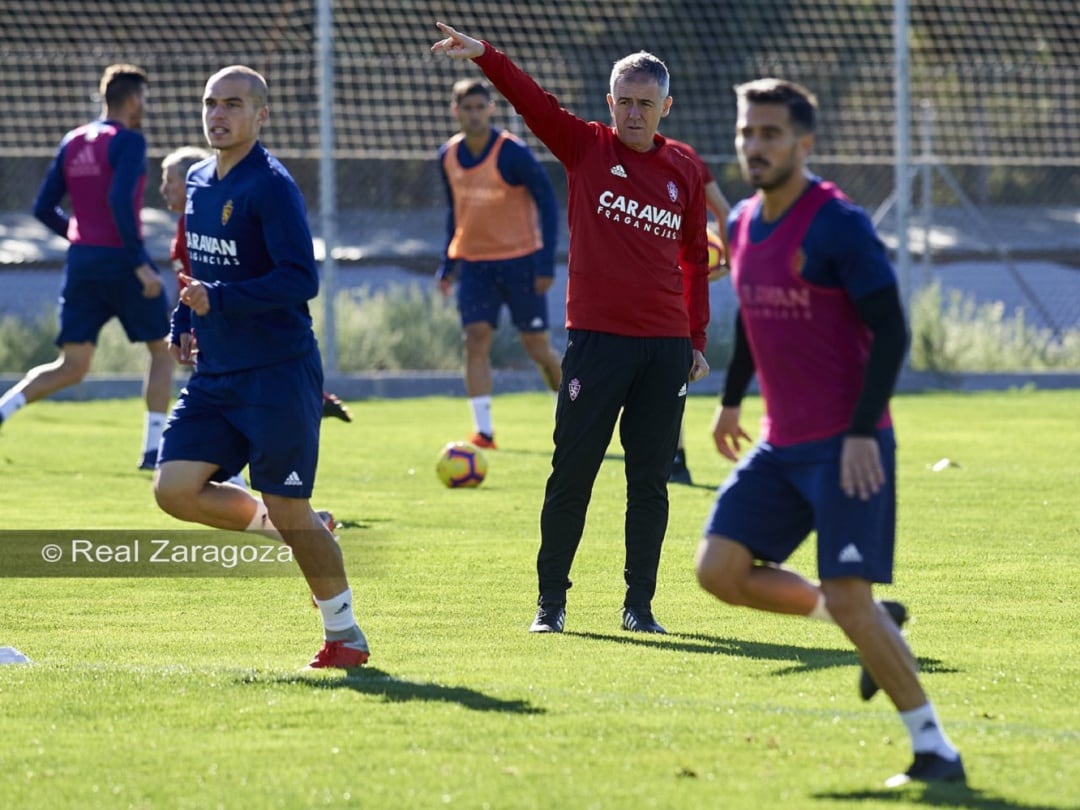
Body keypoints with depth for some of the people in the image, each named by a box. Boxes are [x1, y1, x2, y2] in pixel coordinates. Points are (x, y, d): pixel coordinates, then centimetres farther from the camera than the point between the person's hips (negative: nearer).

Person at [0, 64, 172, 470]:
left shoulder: (72, 142, 11)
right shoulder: (128, 141, -9)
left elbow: (43, 208, 12)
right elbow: (120, 202, -23)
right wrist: (140, 263, -21)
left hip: (82, 260, 6)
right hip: (121, 260, -6)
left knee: (71, 367, 7)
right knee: (161, 351, 12)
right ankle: (153, 448, 7)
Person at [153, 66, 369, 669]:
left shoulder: (271, 185, -13)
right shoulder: (200, 182, 11)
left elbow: (302, 279, -21)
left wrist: (219, 300, -23)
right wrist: (184, 323, 11)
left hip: (279, 375, -8)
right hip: (215, 374, 8)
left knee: (290, 514, -4)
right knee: (175, 489, -4)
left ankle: (346, 636, 12)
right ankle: (288, 528, 19)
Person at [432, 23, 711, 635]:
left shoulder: (684, 171, 9)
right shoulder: (587, 148, 3)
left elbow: (696, 258, 15)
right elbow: (533, 101, -12)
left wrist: (697, 340, 11)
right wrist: (485, 56, -28)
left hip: (666, 348, 2)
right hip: (597, 338, -2)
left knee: (651, 482, 5)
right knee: (572, 475, -1)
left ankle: (640, 605, 12)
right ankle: (551, 601, 8)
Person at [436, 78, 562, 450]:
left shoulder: (513, 153, -14)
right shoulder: (448, 157, 2)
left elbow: (547, 203, -10)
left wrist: (547, 263, -15)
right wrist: (446, 264, 13)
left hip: (520, 261, -4)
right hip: (474, 262, 4)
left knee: (537, 346, 3)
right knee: (476, 341, -11)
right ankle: (483, 431, -10)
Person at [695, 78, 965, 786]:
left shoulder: (838, 225, -15)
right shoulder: (743, 226, 9)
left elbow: (892, 332, -16)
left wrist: (862, 431, -22)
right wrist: (732, 399, 31)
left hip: (847, 447, -8)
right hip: (781, 444, 8)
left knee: (848, 600, -14)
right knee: (720, 569, -3)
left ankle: (935, 750, -1)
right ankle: (877, 624, 15)